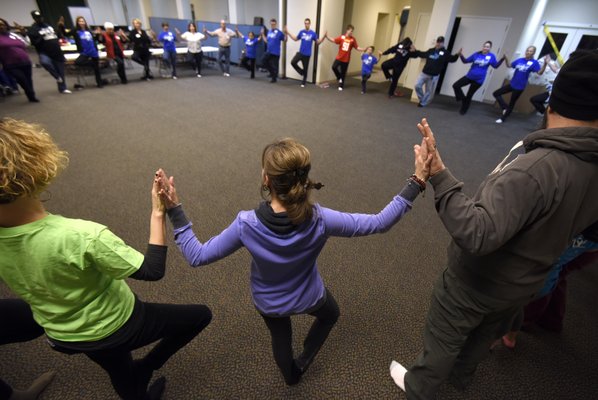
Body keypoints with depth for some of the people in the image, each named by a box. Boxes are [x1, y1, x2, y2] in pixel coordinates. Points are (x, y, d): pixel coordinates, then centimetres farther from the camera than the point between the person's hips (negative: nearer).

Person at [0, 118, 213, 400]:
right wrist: (158, 213, -24)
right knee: (200, 315, 16)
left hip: (62, 337, 6)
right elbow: (153, 270, -28)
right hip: (114, 327, -6)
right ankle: (145, 367, 24)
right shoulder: (82, 237, -40)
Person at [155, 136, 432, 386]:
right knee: (330, 314, 37)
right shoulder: (319, 220, -35)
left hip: (267, 303, 1)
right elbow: (380, 222, -23)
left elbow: (197, 256, -22)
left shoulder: (247, 225, -35)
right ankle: (303, 363, 54)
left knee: (280, 336, 36)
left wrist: (174, 210, -20)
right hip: (309, 298, 0)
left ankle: (291, 375, 67)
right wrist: (417, 182, -18)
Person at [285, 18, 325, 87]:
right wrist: (288, 33, 14)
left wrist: (324, 37, -13)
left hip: (307, 54, -2)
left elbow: (318, 42, 2)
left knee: (305, 69, 5)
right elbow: (295, 39, 17)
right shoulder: (301, 32, 5)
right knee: (293, 62, -17)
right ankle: (301, 72, 8)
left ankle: (303, 83, 21)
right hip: (300, 52, 2)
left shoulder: (313, 33, -3)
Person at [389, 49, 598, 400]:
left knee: (442, 341, 19)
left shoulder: (534, 169, -35)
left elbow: (478, 234, -43)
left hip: (476, 283, -7)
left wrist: (440, 176, -43)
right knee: (483, 336, 33)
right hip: (524, 286, 7)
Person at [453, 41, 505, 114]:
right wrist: (461, 55, -10)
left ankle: (463, 110, 23)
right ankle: (462, 98, 13)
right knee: (456, 86, -10)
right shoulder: (476, 54, 1)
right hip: (469, 76, 3)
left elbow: (495, 66, 3)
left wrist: (502, 59, -11)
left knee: (469, 95, 4)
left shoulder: (491, 56, -3)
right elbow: (466, 61, 4)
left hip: (478, 80, -3)